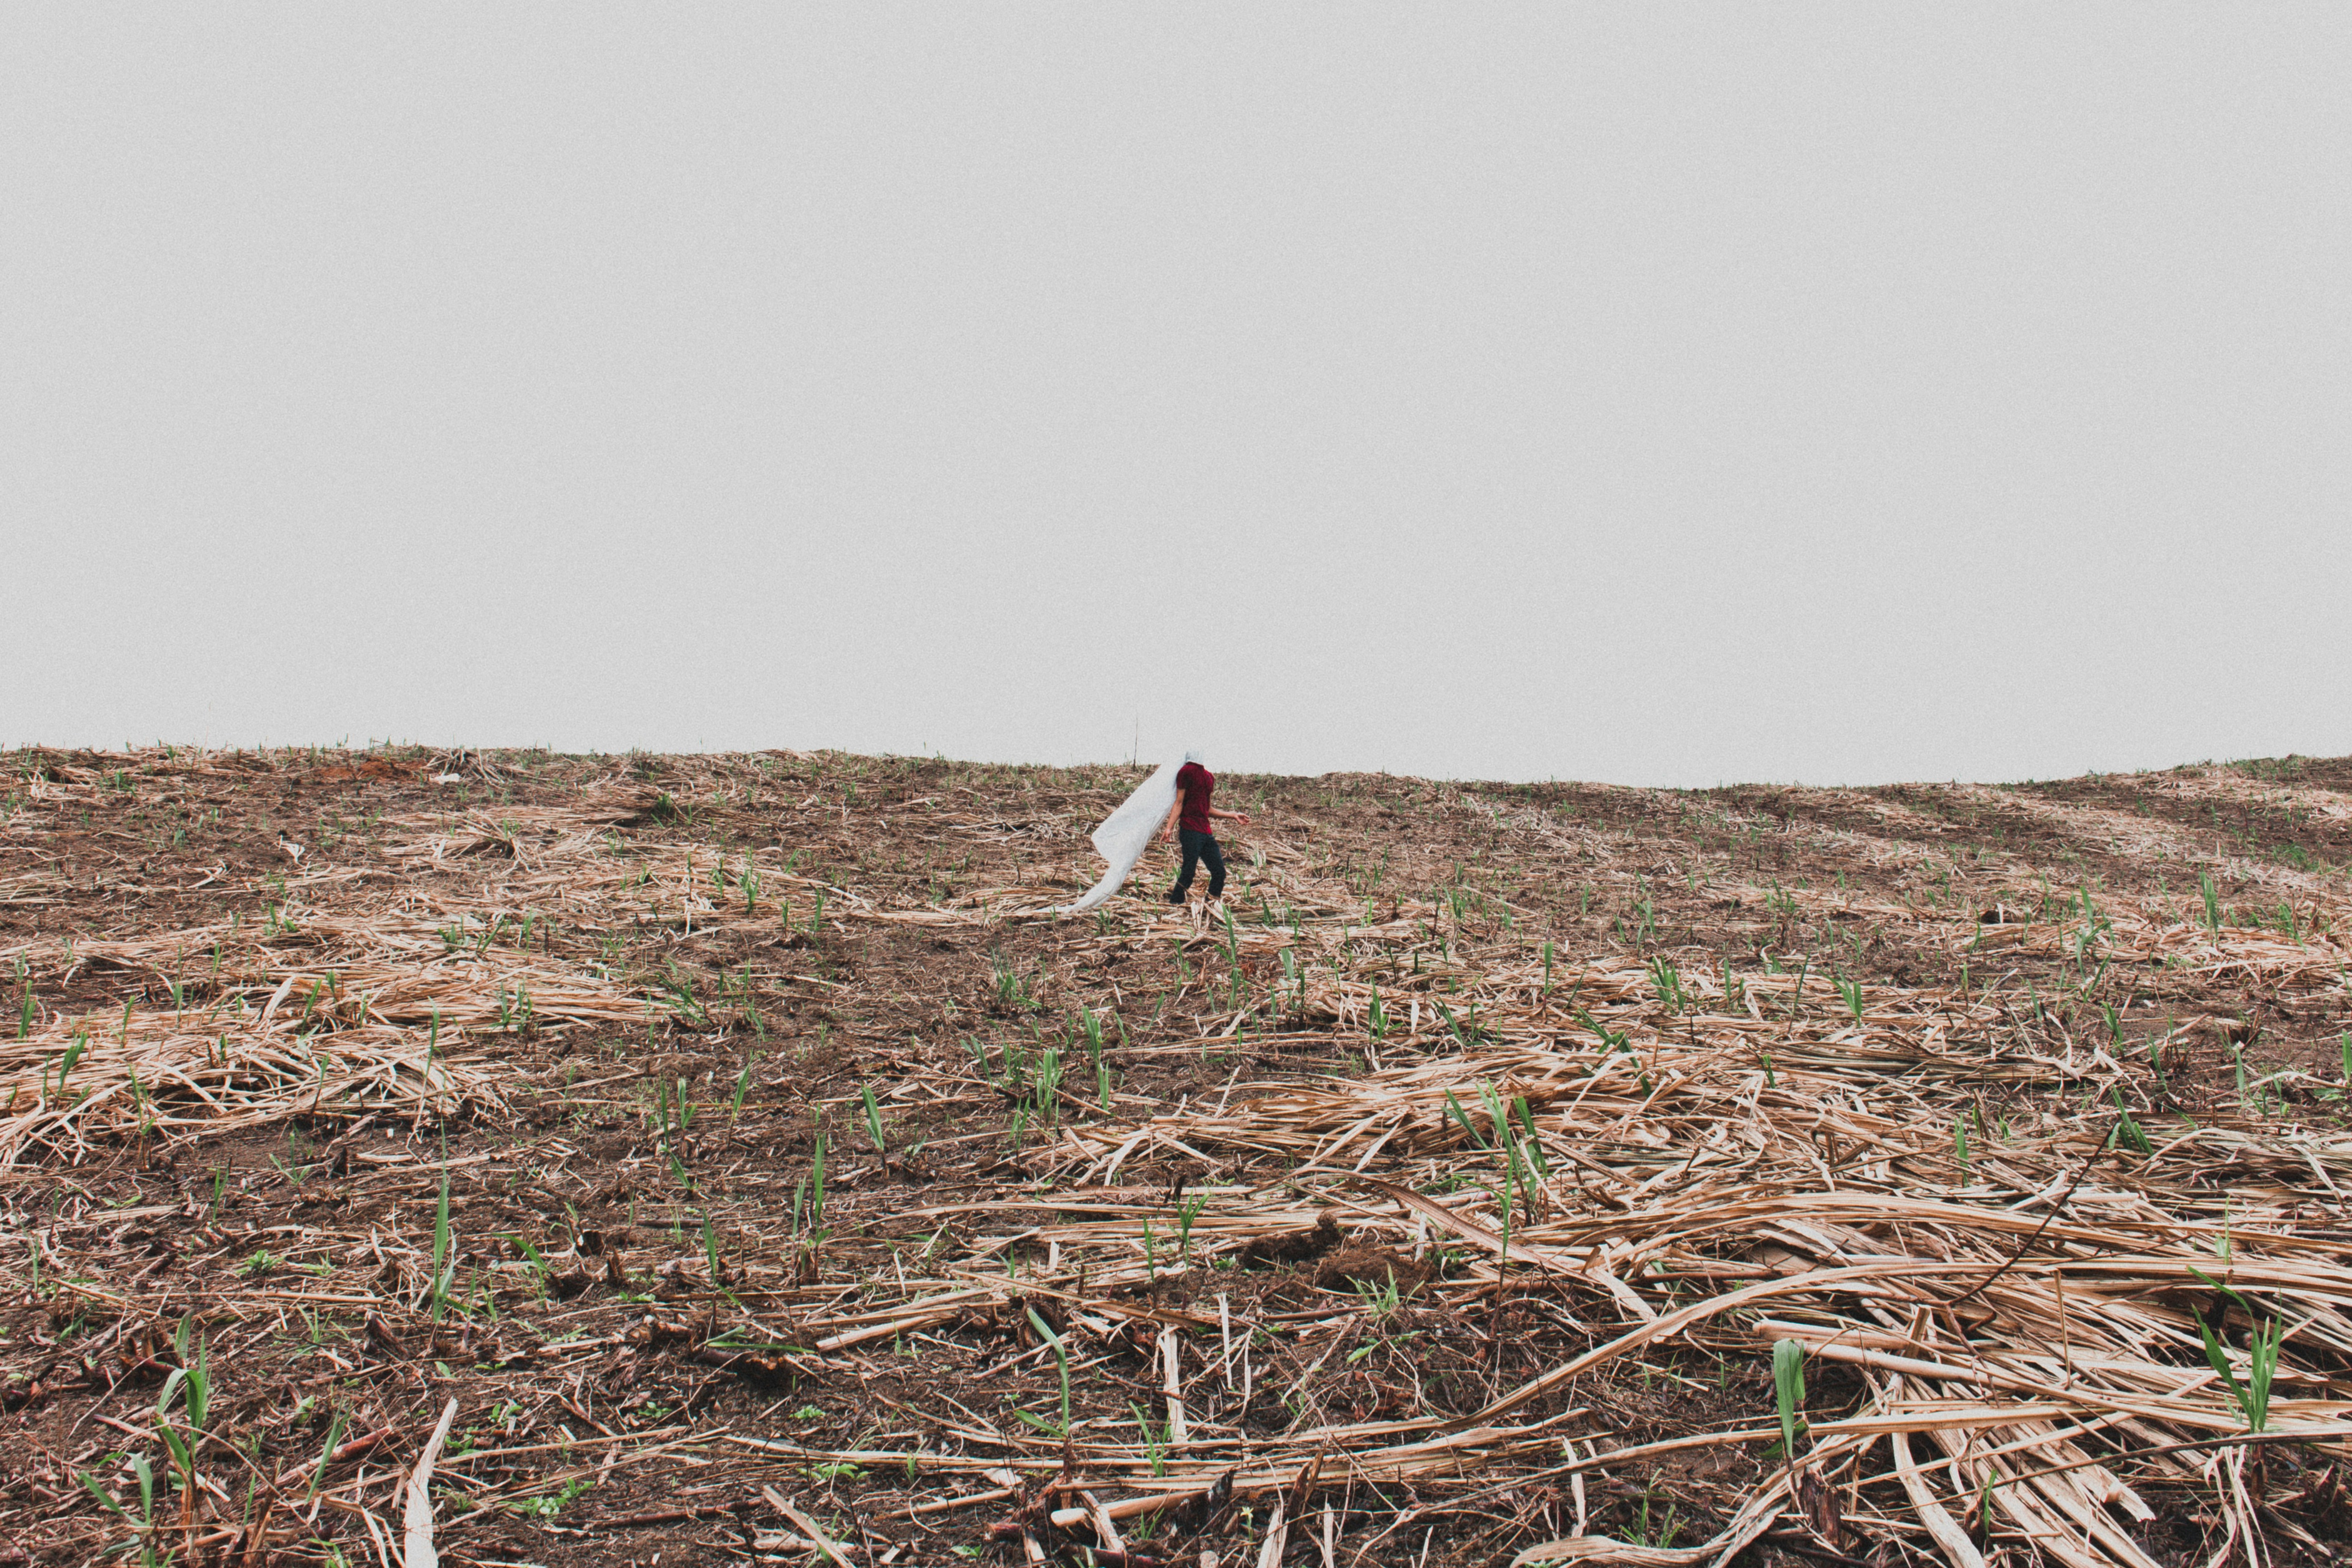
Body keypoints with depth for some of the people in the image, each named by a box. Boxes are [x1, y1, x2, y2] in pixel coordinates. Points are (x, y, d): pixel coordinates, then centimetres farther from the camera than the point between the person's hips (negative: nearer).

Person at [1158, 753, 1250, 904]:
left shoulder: (1209, 776, 18)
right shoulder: (1187, 771, -4)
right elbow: (1179, 803, -6)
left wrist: (1233, 815, 25)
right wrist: (1169, 828, -16)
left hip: (1207, 832, 8)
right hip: (1190, 830, -8)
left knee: (1220, 873, 4)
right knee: (1188, 874, -9)